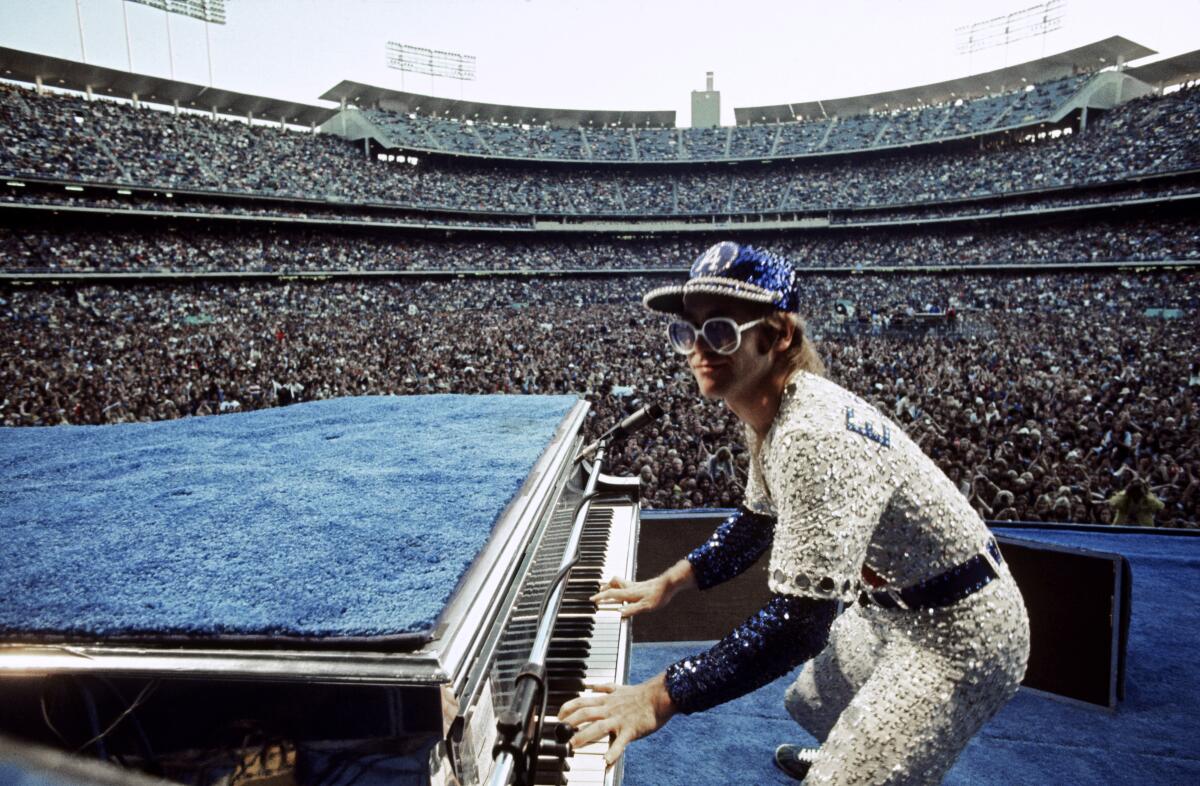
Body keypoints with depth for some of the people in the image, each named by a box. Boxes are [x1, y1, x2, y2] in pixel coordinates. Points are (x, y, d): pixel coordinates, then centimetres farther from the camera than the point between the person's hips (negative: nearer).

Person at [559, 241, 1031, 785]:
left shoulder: (814, 438, -36)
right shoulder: (771, 412, -6)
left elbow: (801, 621, -37)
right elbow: (757, 521, 9)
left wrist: (661, 697, -35)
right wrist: (668, 583, 3)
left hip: (960, 635, -9)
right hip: (894, 604, 9)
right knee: (813, 705, 29)